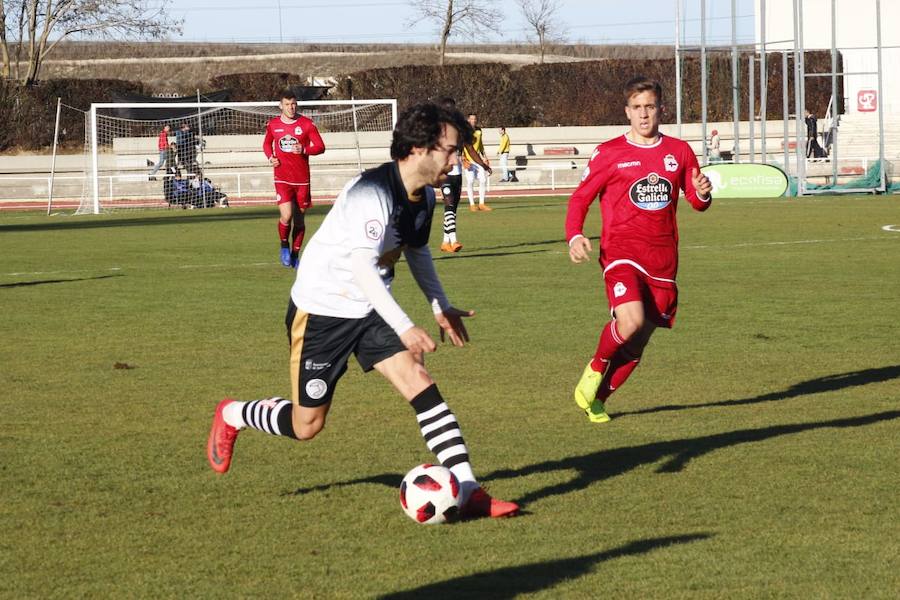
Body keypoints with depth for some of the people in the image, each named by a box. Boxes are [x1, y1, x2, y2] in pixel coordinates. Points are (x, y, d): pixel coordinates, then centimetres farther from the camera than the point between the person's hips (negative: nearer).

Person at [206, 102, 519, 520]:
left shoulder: (424, 195, 0)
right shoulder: (372, 193, -28)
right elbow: (362, 268, -35)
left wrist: (441, 307, 13)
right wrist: (404, 328, -41)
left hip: (371, 310, 7)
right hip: (321, 309, -7)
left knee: (422, 386, -12)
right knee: (307, 425, 3)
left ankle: (468, 491, -15)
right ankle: (231, 416, 32)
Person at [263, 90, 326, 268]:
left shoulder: (306, 124, -1)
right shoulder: (273, 125, 5)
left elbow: (320, 146, -1)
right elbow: (266, 143, 23)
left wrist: (304, 150, -20)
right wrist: (270, 157, 2)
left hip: (302, 179, 0)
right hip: (282, 178, 0)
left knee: (299, 218, 7)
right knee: (286, 215, -17)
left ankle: (295, 254, 23)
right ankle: (284, 246, 10)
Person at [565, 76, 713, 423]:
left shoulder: (679, 151, 10)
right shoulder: (609, 154, 0)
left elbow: (696, 201, 19)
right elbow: (580, 197, 5)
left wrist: (702, 194, -6)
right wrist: (575, 236, -14)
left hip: (663, 259, 4)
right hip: (621, 251, -4)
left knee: (639, 340, 5)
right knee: (631, 321, -26)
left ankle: (598, 399, 23)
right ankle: (596, 368, 3)